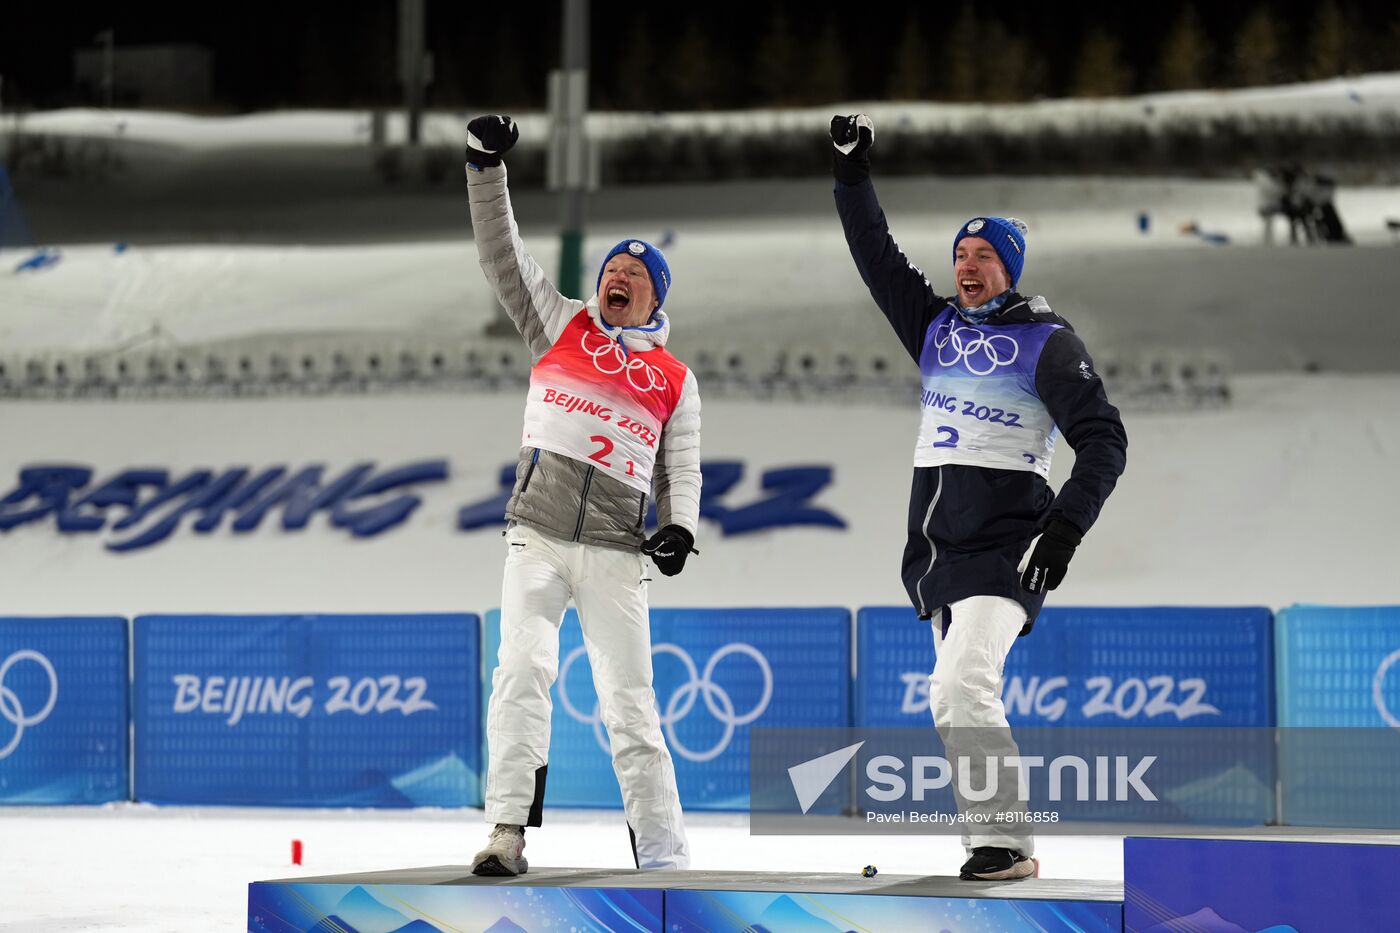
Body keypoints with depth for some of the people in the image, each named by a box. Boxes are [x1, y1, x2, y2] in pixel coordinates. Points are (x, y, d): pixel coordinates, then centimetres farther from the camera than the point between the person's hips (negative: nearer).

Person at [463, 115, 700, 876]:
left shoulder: (674, 381, 14)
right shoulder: (562, 328, 15)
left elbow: (681, 471, 12)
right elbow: (503, 256, 12)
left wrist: (680, 529, -7)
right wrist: (487, 168, 4)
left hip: (616, 553, 0)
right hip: (537, 537, 0)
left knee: (630, 705, 1)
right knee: (523, 671, -19)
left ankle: (663, 857, 6)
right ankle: (509, 833, -23)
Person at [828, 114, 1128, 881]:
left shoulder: (1046, 343, -3)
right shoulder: (936, 328, 14)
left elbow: (1103, 441, -6)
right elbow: (877, 258, 19)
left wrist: (1066, 526, -17)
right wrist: (852, 173, 10)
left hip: (1004, 550, -7)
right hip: (935, 551, 7)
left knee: (960, 692, -22)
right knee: (960, 701, 7)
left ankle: (1006, 841, -20)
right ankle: (996, 840, 11)